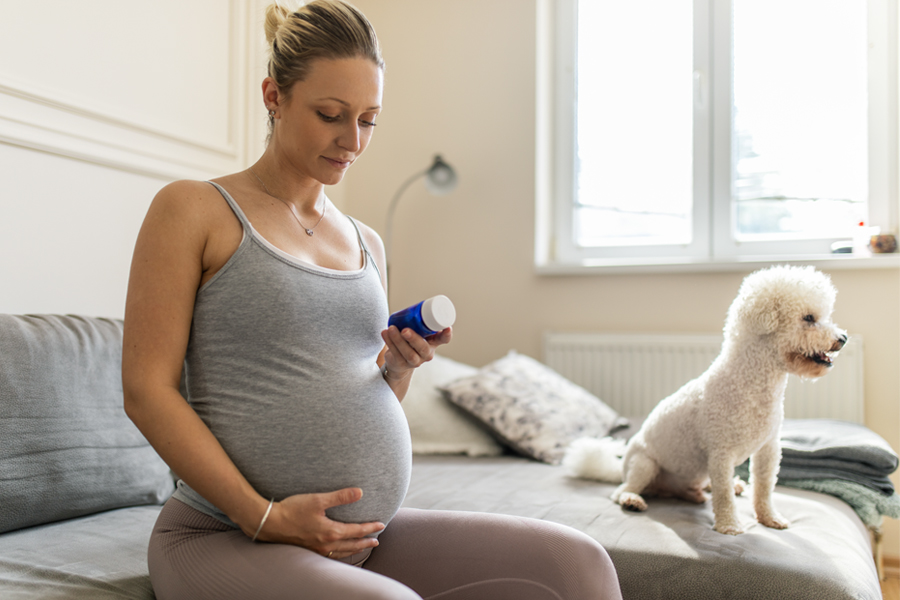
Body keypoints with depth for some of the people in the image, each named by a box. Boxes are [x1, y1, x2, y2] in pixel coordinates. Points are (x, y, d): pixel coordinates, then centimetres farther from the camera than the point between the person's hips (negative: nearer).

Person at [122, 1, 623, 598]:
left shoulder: (366, 243, 15)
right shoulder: (192, 210, -1)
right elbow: (147, 389, -8)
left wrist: (400, 366, -2)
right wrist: (263, 516, -14)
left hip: (371, 537, 5)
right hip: (229, 540, -5)